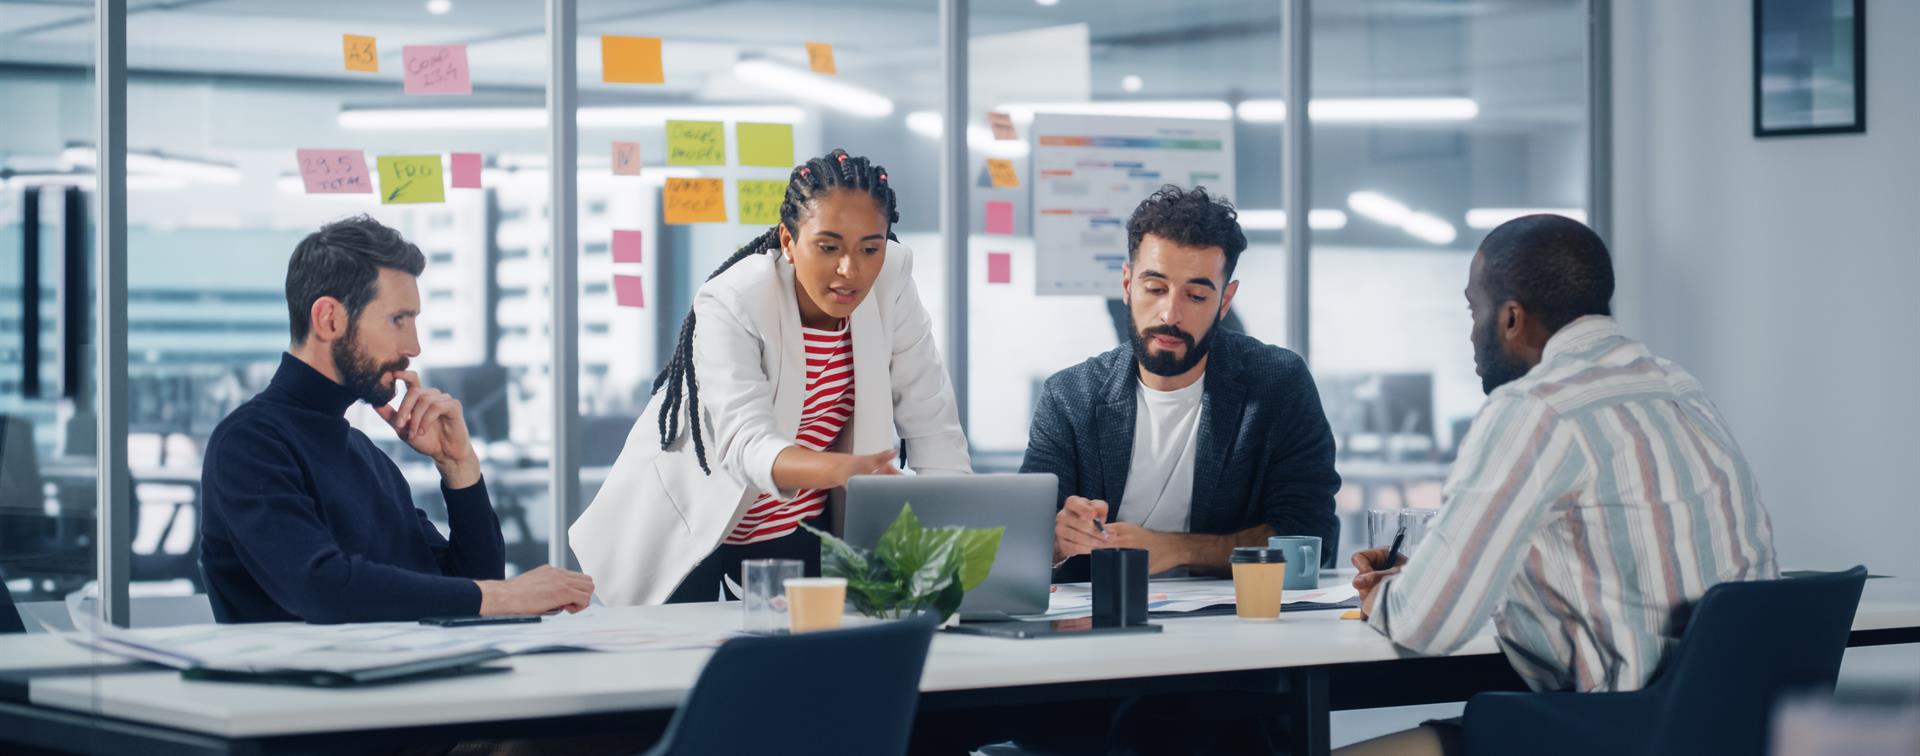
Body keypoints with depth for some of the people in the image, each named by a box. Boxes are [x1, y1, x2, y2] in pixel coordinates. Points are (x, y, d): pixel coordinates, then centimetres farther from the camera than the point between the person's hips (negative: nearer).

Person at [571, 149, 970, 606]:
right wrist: (840, 469, -60)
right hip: (689, 521, -3)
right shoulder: (731, 304, -27)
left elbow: (930, 420, -10)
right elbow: (747, 445, -39)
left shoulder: (890, 278, -13)